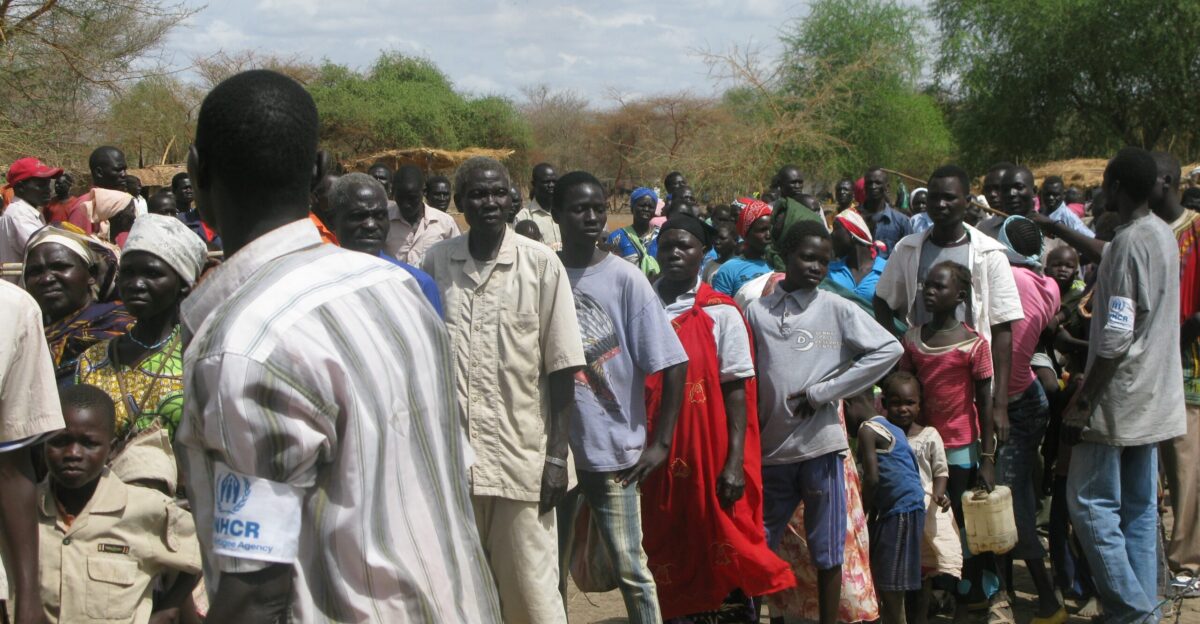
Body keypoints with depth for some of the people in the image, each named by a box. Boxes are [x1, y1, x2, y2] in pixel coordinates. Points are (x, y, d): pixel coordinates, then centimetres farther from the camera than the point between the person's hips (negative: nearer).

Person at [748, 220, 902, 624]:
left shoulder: (836, 309, 0)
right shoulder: (757, 311, 5)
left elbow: (888, 349, -7)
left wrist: (822, 392, -10)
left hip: (820, 444, -2)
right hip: (770, 447, 2)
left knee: (827, 552, 7)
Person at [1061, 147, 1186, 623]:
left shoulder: (1129, 242, -19)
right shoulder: (1164, 235, 10)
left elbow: (1117, 336, -23)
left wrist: (1083, 400, -19)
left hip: (1121, 395, -9)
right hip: (1153, 396, 9)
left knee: (1090, 501, -3)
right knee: (1140, 506, 12)